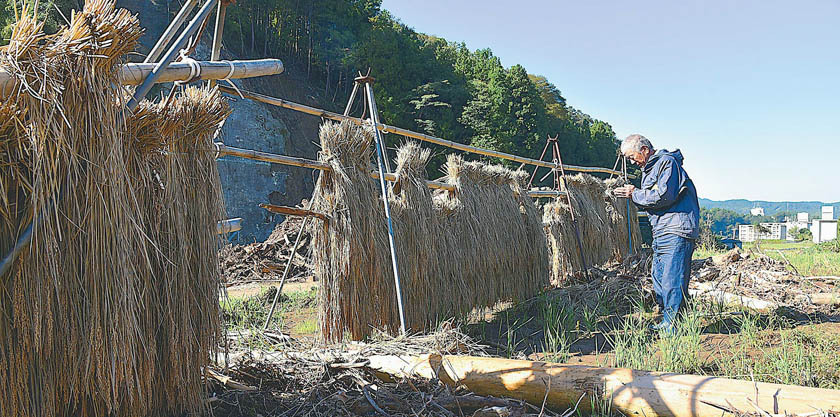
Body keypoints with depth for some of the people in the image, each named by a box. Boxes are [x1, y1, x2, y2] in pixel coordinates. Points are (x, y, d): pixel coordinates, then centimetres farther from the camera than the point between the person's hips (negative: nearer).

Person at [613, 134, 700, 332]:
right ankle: (666, 322, 20)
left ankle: (672, 326, -6)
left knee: (672, 281, -10)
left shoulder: (667, 162, -8)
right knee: (659, 278, 12)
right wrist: (632, 194, 4)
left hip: (676, 231, -10)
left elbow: (664, 195, -20)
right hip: (661, 232, 10)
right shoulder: (649, 168, 21)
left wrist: (635, 194, -9)